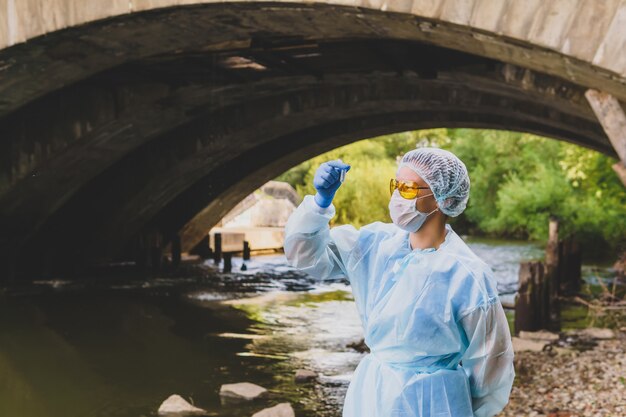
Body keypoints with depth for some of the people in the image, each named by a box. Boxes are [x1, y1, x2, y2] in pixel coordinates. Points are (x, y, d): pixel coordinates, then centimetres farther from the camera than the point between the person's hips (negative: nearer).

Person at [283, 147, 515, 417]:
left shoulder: (466, 276, -19)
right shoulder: (377, 244, -3)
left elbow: (491, 364, -8)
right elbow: (305, 253, 1)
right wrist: (321, 200, -16)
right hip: (369, 393, 5)